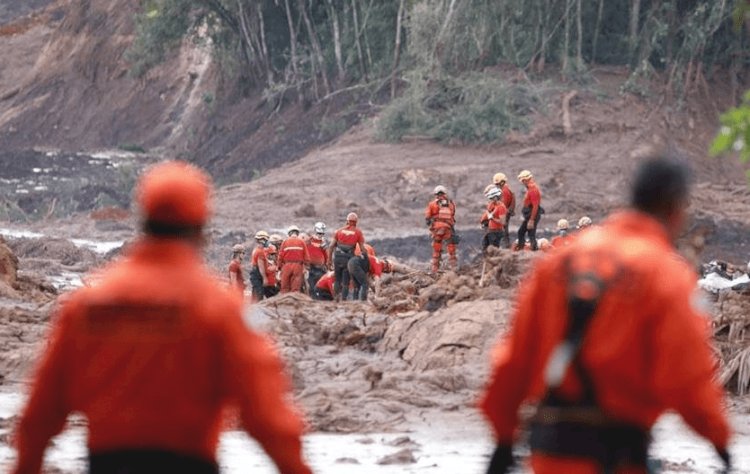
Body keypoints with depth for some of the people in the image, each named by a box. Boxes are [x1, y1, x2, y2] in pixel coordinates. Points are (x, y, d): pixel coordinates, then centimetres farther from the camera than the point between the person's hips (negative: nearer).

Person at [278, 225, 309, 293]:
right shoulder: (301, 242, 3)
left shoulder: (285, 242, 3)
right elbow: (306, 256, 0)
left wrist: (280, 266, 10)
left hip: (287, 265, 0)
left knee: (285, 288, 7)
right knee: (296, 288, -1)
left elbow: (280, 256, 2)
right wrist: (306, 266, 8)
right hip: (298, 265, 0)